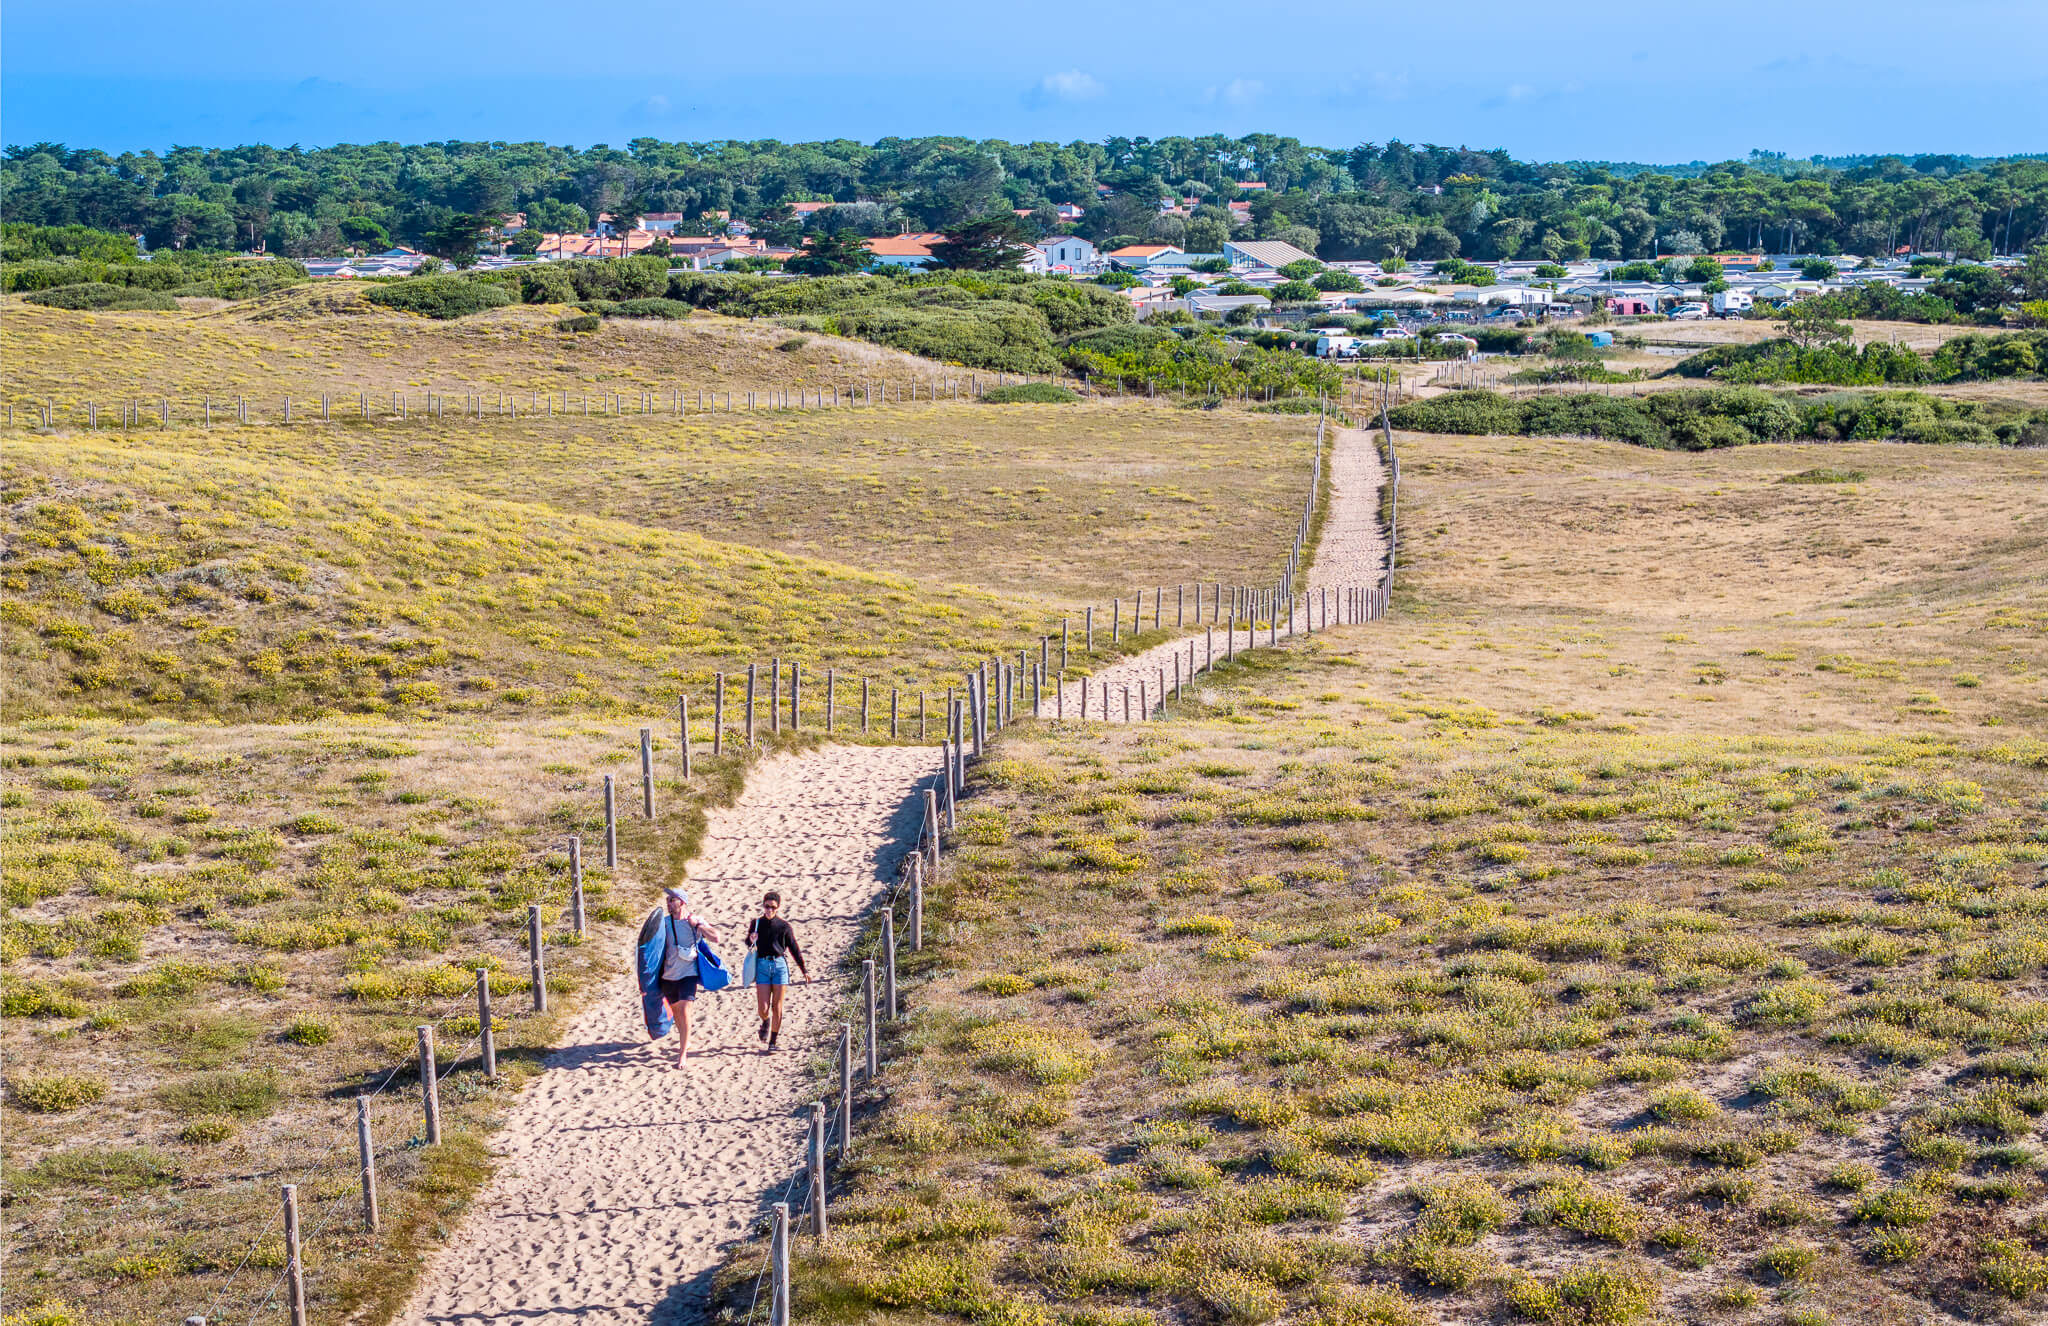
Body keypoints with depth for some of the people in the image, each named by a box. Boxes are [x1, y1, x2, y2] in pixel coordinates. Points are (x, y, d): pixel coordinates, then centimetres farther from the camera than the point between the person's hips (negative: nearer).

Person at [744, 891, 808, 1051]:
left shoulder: (784, 926, 3)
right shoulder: (757, 923, 5)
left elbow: (794, 949, 10)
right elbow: (748, 943, 18)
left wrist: (804, 970, 11)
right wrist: (751, 940, -7)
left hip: (780, 965, 0)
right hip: (762, 966, 0)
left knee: (777, 1006, 0)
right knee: (763, 1008, -5)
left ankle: (773, 1041, 13)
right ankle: (766, 1023, 32)